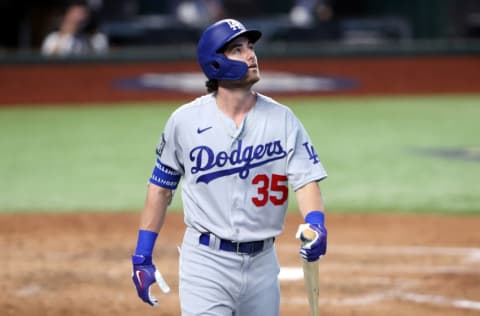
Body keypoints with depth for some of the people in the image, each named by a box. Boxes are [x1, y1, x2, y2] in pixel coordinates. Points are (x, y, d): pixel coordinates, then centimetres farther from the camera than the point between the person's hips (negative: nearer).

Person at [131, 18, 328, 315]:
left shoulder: (282, 119, 0)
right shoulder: (185, 120, -3)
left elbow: (306, 180, -8)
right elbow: (161, 187, 6)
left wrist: (315, 224, -29)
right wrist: (142, 258, 2)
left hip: (262, 262, 3)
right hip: (207, 262, -3)